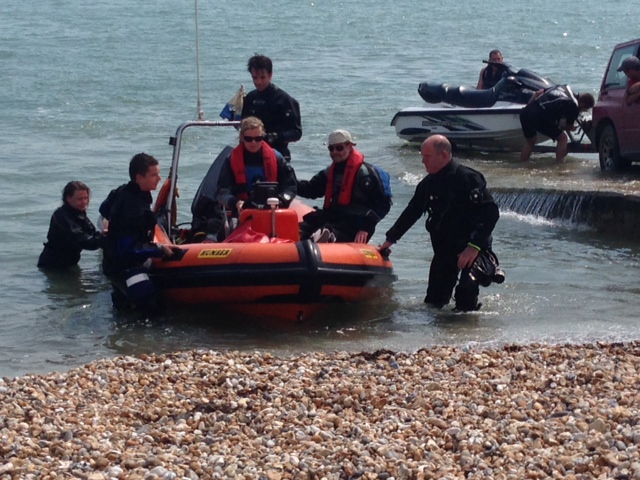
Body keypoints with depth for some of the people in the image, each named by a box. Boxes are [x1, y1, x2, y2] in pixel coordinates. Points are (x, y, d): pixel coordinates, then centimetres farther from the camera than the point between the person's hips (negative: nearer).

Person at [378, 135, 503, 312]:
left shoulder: (468, 178, -16)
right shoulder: (428, 184, 7)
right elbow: (410, 213, 19)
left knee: (466, 288, -26)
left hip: (472, 248, -7)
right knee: (433, 302, 6)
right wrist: (390, 239, 18)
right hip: (443, 249, 7)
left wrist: (474, 246, -27)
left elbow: (491, 212, -21)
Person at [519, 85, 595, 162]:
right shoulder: (574, 106, 2)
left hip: (525, 113, 7)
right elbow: (569, 127, 16)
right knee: (562, 138, 13)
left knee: (529, 142, 28)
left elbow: (538, 93, 26)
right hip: (540, 118, -7)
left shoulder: (562, 87, 23)